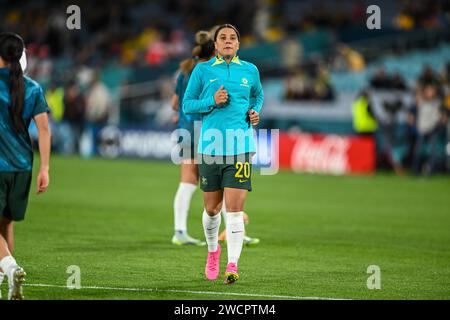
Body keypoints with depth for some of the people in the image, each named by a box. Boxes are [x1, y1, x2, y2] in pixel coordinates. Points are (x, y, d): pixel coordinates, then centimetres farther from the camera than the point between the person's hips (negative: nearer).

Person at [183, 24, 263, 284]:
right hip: (211, 144, 0)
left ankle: (232, 265, -10)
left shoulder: (250, 71, 9)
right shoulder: (202, 70, 4)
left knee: (235, 208, -11)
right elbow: (187, 105, 6)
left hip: (240, 145, 0)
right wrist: (212, 102, -11)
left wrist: (255, 112, 7)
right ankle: (213, 251, 37)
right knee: (212, 208, 9)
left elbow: (258, 96, 27)